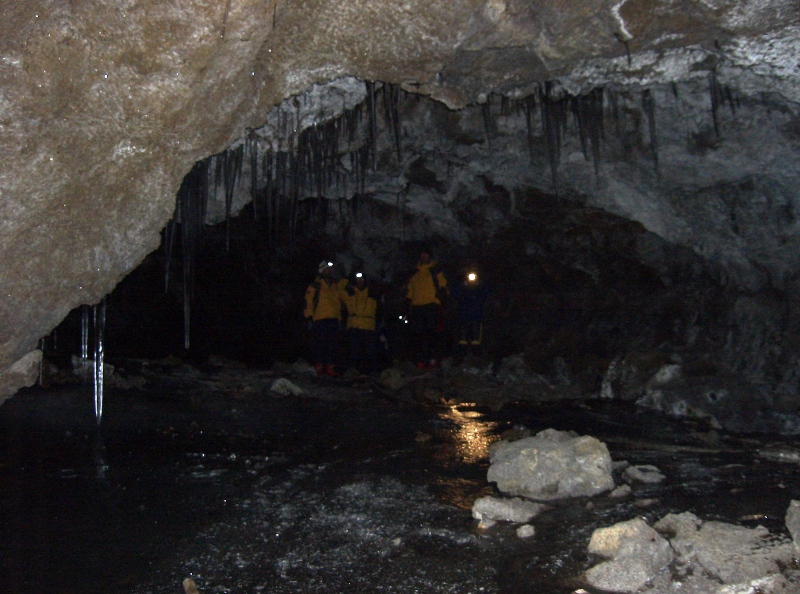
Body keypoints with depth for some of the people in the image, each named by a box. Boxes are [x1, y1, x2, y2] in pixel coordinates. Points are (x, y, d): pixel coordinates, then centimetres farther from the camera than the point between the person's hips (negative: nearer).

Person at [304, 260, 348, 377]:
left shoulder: (336, 286, 20)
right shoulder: (315, 286, 5)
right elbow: (308, 301, -1)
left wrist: (339, 318, 19)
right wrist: (309, 316, -9)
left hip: (334, 320, 5)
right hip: (320, 320, -5)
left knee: (332, 345, 2)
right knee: (319, 344, -5)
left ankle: (330, 367, 6)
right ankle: (318, 367, -2)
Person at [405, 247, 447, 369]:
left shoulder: (435, 272, 12)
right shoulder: (415, 274, 24)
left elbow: (443, 284, 5)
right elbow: (411, 290, 28)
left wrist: (442, 292, -14)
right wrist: (408, 299, 12)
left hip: (431, 305, -4)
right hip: (417, 307, 4)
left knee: (430, 332, -15)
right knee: (418, 335, -1)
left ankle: (433, 359, -14)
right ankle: (421, 360, 2)